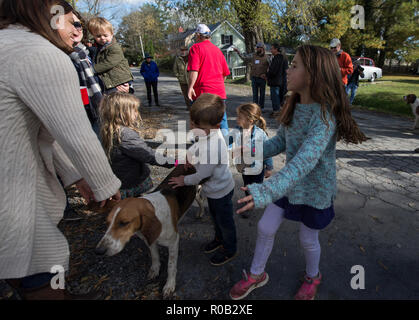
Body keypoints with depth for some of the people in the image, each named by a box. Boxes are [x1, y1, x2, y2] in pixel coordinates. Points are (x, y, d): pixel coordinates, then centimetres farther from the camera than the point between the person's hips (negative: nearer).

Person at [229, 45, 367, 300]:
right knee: (265, 228, 11)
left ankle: (313, 277, 49)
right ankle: (257, 275, 36)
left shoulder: (324, 116, -29)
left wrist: (267, 191, -51)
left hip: (315, 192, -6)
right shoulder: (294, 107, -5)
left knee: (308, 240, 15)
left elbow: (305, 161, -40)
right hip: (291, 184, 6)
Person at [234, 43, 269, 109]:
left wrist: (266, 74, -5)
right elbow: (244, 57, 3)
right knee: (255, 93, 4)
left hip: (262, 78, -1)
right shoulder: (253, 56, 5)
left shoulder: (266, 57, 1)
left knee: (262, 93, 8)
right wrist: (238, 51, -6)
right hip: (254, 78, 1)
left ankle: (261, 106, 20)